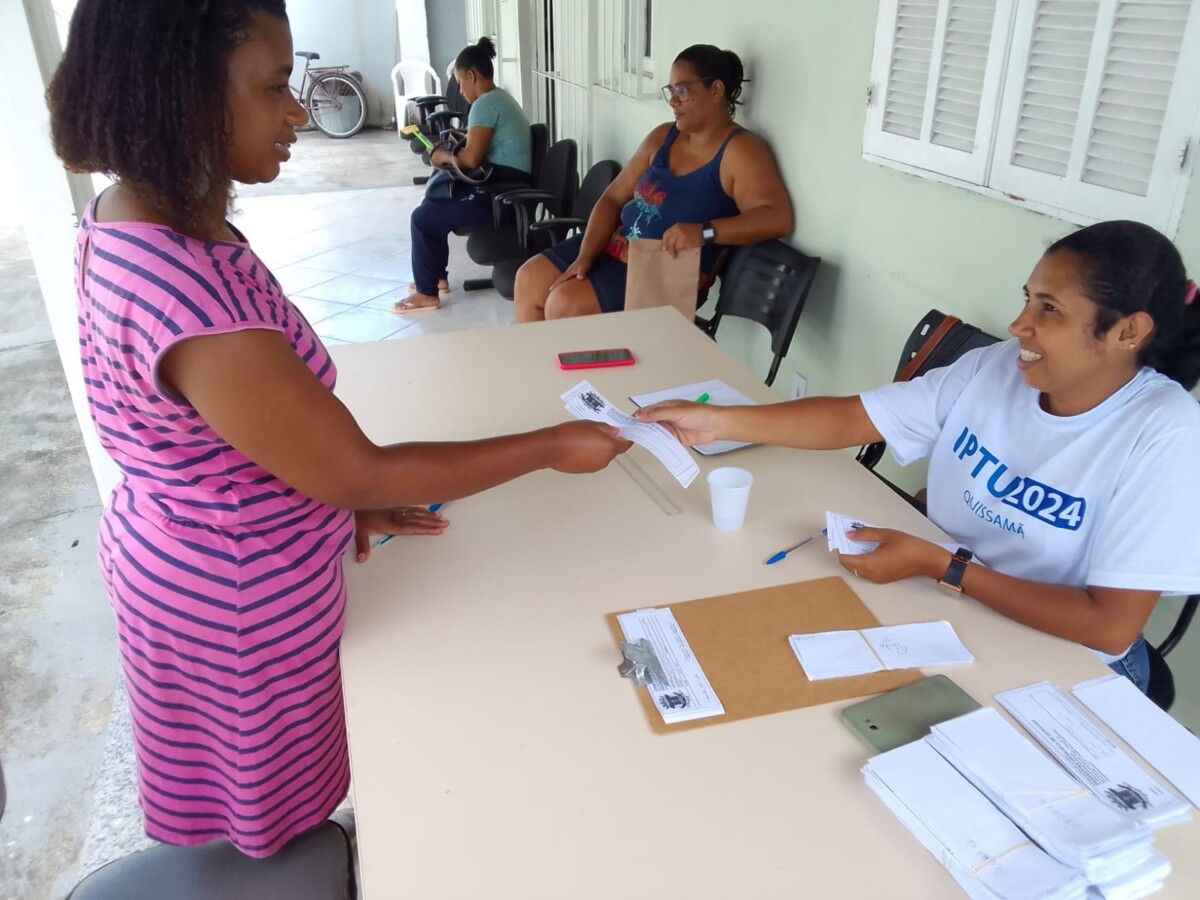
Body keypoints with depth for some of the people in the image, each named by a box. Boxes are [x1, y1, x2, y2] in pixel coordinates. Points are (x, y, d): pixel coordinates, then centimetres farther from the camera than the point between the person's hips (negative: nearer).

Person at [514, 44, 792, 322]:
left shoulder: (740, 151, -13)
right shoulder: (662, 137, 8)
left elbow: (777, 218, -26)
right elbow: (613, 198, 6)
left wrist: (704, 232, -37)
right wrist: (585, 256, -9)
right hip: (617, 247, 8)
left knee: (564, 303, -22)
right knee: (529, 279, -2)